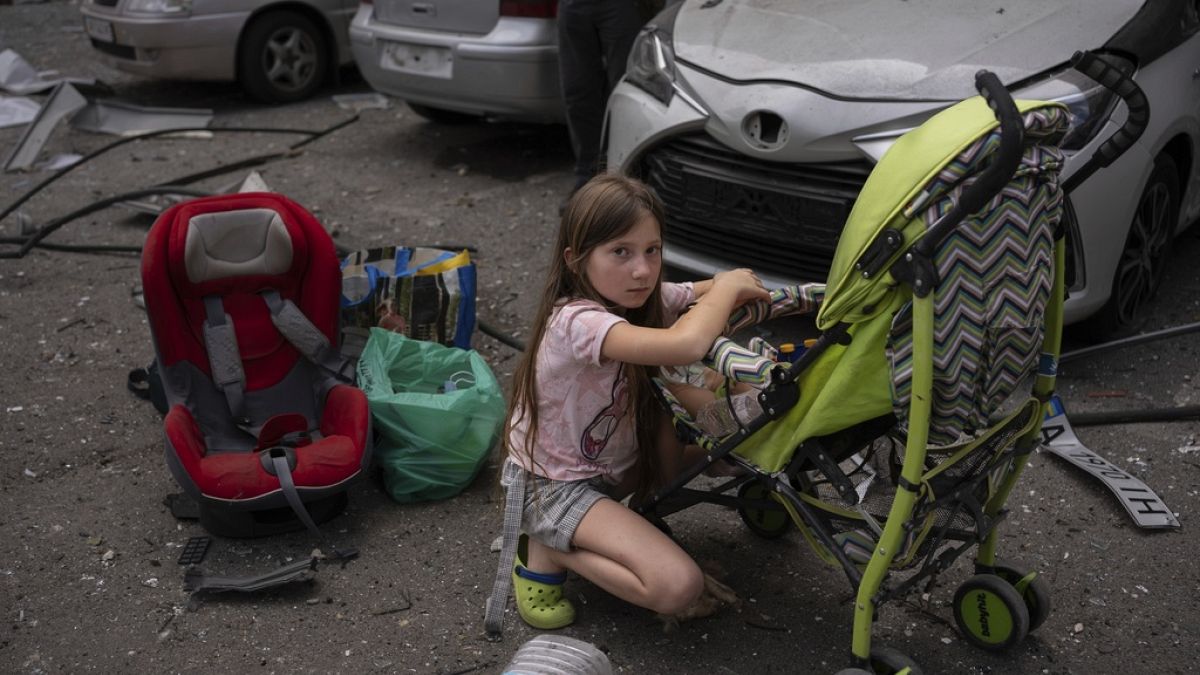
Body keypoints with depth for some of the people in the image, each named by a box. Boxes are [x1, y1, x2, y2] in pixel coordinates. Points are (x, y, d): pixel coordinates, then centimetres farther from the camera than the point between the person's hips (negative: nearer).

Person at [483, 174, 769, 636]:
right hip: (553, 485, -9)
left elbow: (724, 291, 10)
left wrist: (737, 289, -15)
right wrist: (727, 286, -29)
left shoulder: (647, 298, -7)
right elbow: (684, 345, -48)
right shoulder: (577, 321, -33)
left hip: (612, 461, 9)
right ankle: (545, 552, -2)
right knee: (680, 585, -22)